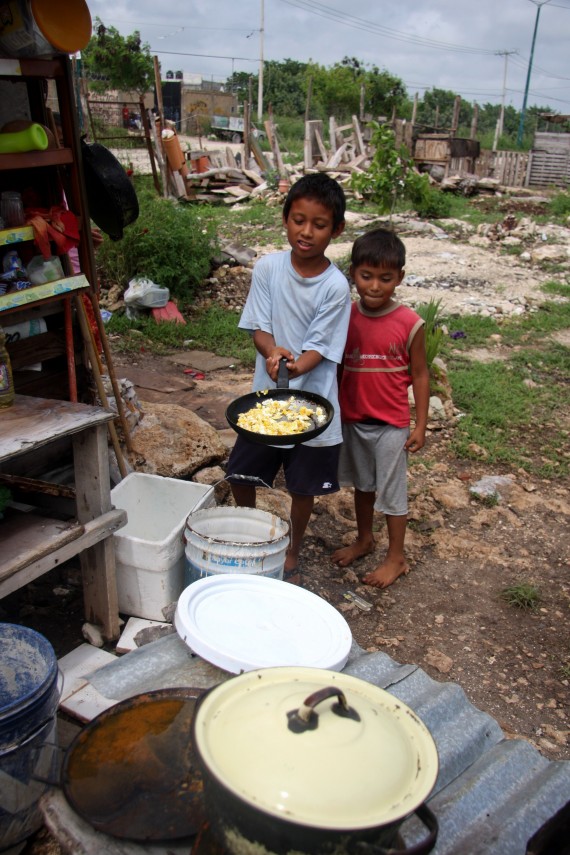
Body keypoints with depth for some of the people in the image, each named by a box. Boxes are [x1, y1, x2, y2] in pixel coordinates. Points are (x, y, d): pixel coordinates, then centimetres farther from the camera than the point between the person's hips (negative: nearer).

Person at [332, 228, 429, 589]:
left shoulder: (409, 324, -15)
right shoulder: (346, 317, -5)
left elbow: (420, 375, -7)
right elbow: (337, 366, 4)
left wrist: (420, 426, -7)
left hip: (391, 424, -4)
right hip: (352, 419, 4)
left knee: (392, 491, 9)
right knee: (362, 484, 22)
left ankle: (396, 558, 26)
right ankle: (364, 539, 43)